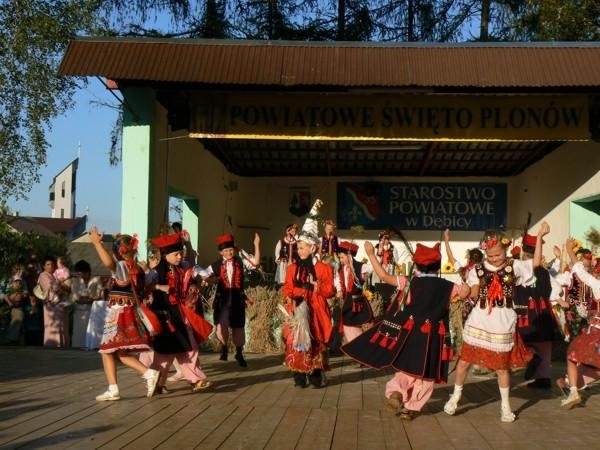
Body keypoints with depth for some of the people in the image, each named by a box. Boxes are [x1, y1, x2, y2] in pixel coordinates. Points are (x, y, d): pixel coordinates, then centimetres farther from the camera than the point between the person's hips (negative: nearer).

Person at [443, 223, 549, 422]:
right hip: (478, 323, 0)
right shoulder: (478, 270, -1)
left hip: (503, 325, 0)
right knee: (465, 359, 4)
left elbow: (536, 262, -7)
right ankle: (456, 395, 24)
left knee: (502, 366, 9)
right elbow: (473, 295, -6)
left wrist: (539, 236, -13)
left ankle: (505, 405, 24)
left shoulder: (513, 266, 0)